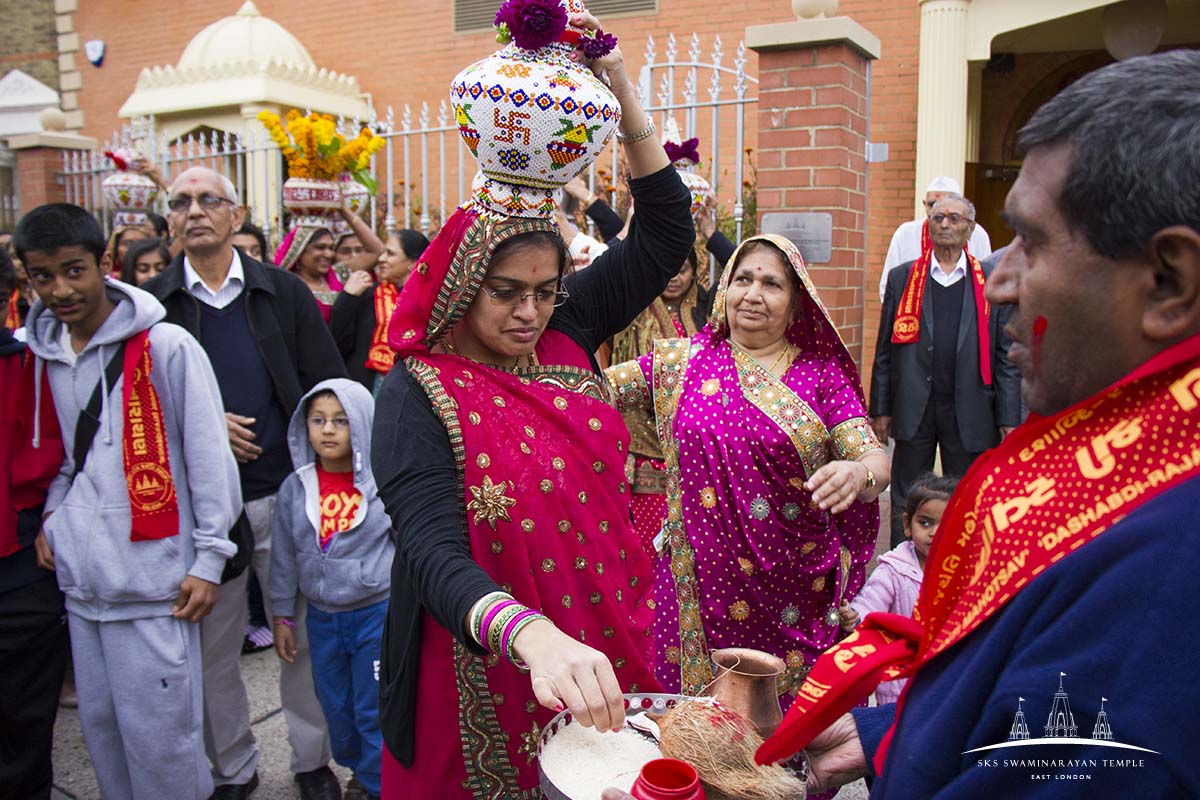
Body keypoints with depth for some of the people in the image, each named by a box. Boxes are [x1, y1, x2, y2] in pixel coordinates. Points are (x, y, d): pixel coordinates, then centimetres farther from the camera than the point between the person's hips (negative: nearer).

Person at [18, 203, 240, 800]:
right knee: (99, 722, 16)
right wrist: (52, 513, 8)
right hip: (81, 577, 6)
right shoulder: (44, 351, 9)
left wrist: (209, 560, -9)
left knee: (157, 731, 0)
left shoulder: (165, 346, -11)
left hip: (152, 575, -6)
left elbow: (208, 458, -9)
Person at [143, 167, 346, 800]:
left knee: (305, 635, 11)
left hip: (286, 494, 0)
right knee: (213, 644, 13)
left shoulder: (284, 292, 3)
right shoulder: (152, 304, 2)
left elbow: (329, 386, 1)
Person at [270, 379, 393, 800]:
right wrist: (282, 615, 10)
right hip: (322, 617, 4)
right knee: (336, 708, 19)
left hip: (377, 612, -4)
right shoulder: (296, 487, -1)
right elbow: (284, 554, 8)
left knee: (374, 711, 5)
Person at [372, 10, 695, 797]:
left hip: (602, 644, 5)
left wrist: (622, 91, -10)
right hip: (487, 666, -4)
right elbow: (434, 553, -29)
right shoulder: (418, 395, -17)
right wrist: (534, 636, -48)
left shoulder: (563, 337, -2)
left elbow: (666, 233, -1)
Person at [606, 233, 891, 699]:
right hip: (701, 582, 1)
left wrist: (858, 474, -26)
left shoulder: (823, 374, 2)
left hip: (794, 586, 0)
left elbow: (876, 460, -5)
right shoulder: (684, 360, 5)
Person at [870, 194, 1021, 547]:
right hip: (913, 409, 0)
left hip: (969, 412, 0)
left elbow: (1005, 356, 3)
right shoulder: (902, 277, 6)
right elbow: (885, 351, 5)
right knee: (906, 504, 9)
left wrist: (1009, 418, -2)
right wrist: (880, 409, 2)